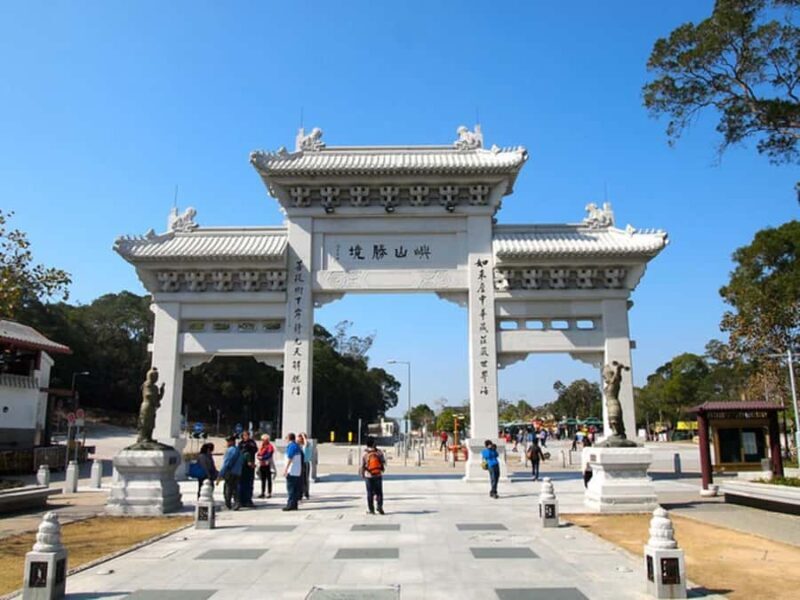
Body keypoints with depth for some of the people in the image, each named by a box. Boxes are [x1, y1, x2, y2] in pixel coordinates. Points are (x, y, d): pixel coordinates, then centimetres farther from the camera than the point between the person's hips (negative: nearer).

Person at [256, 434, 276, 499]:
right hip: (262, 465, 7)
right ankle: (262, 493, 12)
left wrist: (262, 458, -18)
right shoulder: (262, 446, 17)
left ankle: (269, 493, 2)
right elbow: (258, 454, 14)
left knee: (269, 479, -1)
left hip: (268, 465, -7)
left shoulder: (270, 446, -7)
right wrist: (258, 457, -6)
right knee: (263, 479, 9)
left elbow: (269, 455, -17)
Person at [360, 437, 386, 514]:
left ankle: (371, 509, 10)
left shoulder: (364, 454, -10)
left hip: (368, 476, 0)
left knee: (370, 493, 9)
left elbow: (362, 466, -7)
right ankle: (380, 506, -4)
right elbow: (384, 462, -1)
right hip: (378, 475, 0)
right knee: (379, 492, 10)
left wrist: (362, 475, 8)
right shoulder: (379, 452, -8)